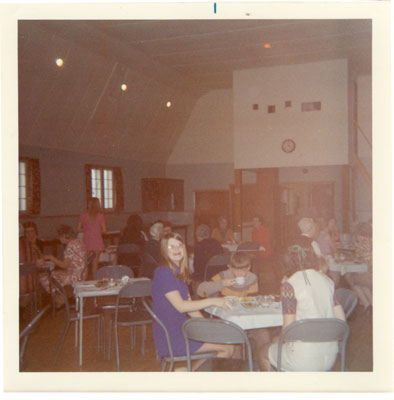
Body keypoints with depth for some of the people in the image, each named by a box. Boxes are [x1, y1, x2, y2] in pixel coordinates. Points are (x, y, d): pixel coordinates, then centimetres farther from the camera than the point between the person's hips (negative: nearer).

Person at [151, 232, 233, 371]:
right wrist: (212, 301, -20)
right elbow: (181, 306, -22)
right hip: (171, 339, -9)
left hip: (180, 330, 9)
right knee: (228, 348, -8)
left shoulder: (179, 272, 14)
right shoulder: (163, 273, -16)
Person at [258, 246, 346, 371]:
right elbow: (341, 320, 5)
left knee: (264, 352, 24)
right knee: (276, 339, 30)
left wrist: (280, 339, 8)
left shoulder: (289, 285, -13)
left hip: (303, 361, -6)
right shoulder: (327, 281, 4)